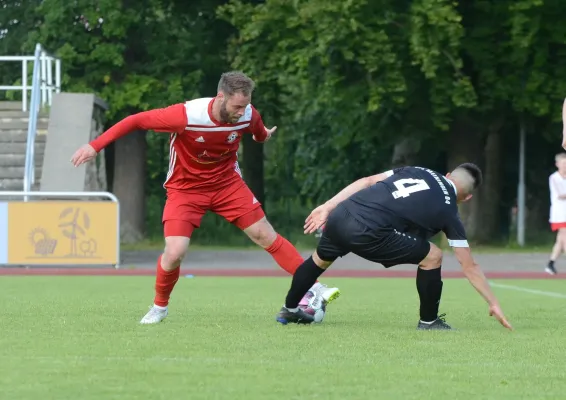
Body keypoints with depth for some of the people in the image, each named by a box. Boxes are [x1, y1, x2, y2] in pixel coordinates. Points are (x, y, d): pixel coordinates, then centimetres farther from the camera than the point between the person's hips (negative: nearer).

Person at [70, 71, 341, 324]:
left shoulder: (247, 115, -18)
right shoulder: (186, 116, -32)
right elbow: (136, 120, -24)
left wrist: (263, 136, 33)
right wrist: (95, 146, -24)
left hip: (227, 183, 3)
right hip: (186, 188, -3)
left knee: (265, 235, -2)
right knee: (175, 253, -16)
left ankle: (314, 288, 5)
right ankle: (159, 307, 11)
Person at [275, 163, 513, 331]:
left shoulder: (417, 171, 21)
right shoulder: (448, 212, 9)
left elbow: (367, 181, 18)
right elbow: (469, 267, 12)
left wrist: (327, 207, 20)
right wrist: (493, 303, 20)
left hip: (339, 216, 6)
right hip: (366, 234, -6)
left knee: (320, 259, 36)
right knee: (432, 256, 8)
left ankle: (289, 310, 53)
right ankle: (428, 322, 20)